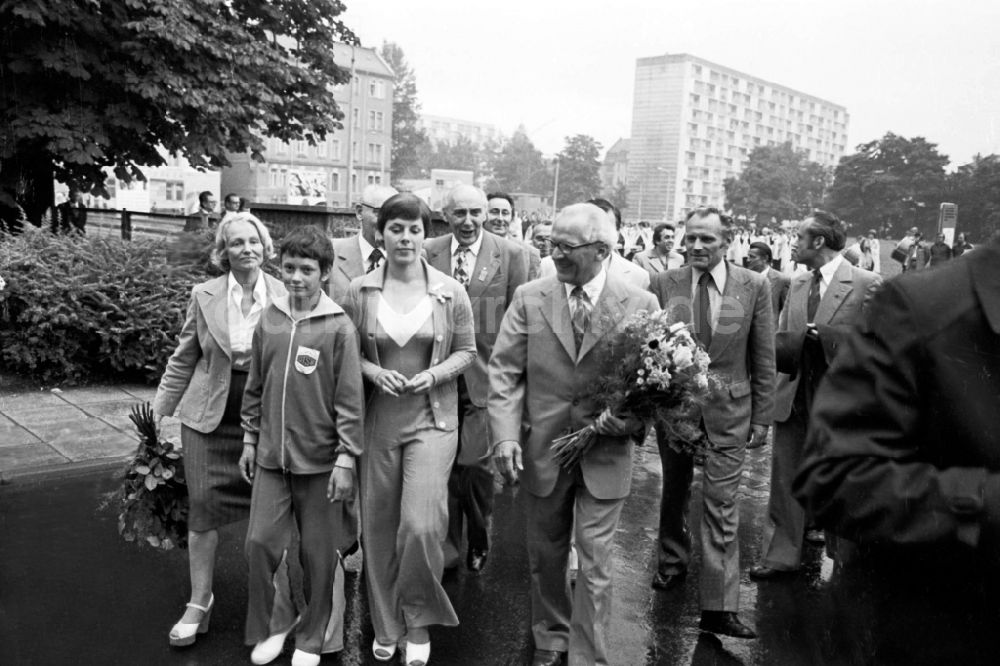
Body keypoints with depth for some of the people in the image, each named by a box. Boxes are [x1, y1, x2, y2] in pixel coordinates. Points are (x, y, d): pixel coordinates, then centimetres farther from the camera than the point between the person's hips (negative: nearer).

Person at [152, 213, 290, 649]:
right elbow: (184, 359, 5)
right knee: (203, 506, 5)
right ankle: (199, 601, 22)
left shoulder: (284, 297, -5)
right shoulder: (205, 295, -2)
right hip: (209, 416, 1)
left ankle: (281, 594, 26)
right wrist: (158, 412, 4)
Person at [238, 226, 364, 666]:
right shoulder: (268, 320, 3)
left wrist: (345, 461, -11)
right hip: (271, 457, 4)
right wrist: (250, 440, 13)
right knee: (260, 543, 6)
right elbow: (255, 387, 12)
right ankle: (267, 628, 29)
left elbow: (350, 401, -10)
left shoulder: (339, 328, -10)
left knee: (319, 555, 8)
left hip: (319, 461, -3)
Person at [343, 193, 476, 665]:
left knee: (421, 525, -12)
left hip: (432, 419, -2)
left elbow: (467, 351, 5)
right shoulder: (360, 292, 0)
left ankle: (419, 621, 15)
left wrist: (434, 374, -12)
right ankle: (386, 627, 31)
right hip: (378, 419, 2)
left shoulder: (450, 292, -2)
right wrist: (374, 372, -12)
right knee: (379, 528, 10)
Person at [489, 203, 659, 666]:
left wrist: (630, 416, -18)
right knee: (545, 558, 18)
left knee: (595, 566, 4)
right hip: (541, 452, 2)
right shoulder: (529, 299, -2)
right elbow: (504, 371, -4)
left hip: (605, 455, -2)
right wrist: (505, 435, -15)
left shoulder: (641, 305, -5)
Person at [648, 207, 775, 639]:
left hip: (729, 410, -1)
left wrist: (762, 418, -1)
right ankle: (672, 562, 43)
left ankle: (719, 608, 7)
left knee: (721, 506, -1)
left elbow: (764, 359, -1)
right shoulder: (663, 285, -4)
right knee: (674, 491, 19)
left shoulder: (754, 286, -4)